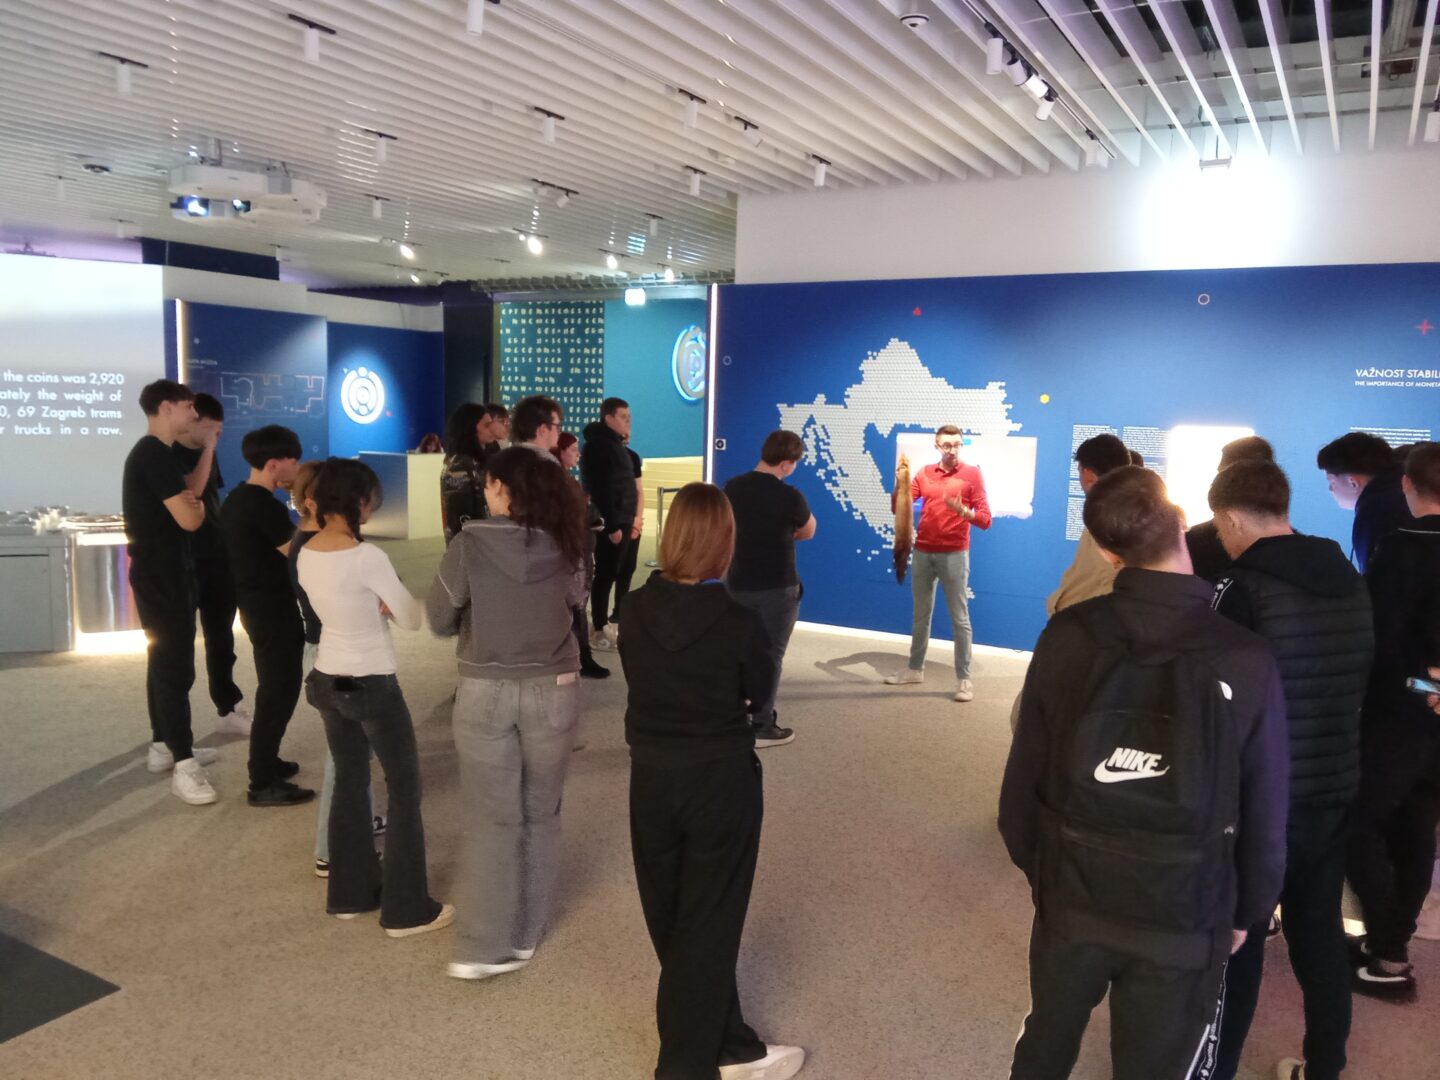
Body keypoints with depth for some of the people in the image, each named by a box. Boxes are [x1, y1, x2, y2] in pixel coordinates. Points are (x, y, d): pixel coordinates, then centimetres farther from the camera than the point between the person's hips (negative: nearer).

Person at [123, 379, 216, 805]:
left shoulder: (150, 452, 14)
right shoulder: (156, 454, -19)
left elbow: (186, 495, 17)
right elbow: (189, 519, -23)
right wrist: (198, 505, -2)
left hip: (159, 572, 11)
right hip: (162, 575, -11)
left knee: (165, 660, 17)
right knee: (176, 667, -9)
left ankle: (163, 745, 27)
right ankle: (184, 765, -7)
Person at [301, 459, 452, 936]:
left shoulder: (306, 555, 0)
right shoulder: (367, 557, -23)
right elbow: (411, 620, -15)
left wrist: (376, 605, -4)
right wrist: (393, 603, 5)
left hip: (327, 680, 8)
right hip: (372, 685, -7)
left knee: (349, 782, 20)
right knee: (405, 789, 6)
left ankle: (349, 893, 31)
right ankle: (407, 909, 12)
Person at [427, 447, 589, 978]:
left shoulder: (468, 546, -13)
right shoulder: (564, 545, -7)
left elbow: (439, 620, -3)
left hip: (485, 692, -2)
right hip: (552, 691, 2)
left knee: (490, 818, 9)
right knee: (540, 814, 16)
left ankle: (485, 947, 12)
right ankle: (525, 934, 26)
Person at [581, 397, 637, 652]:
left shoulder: (612, 444, 17)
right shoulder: (598, 445, -14)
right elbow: (599, 490, -21)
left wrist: (625, 521, 15)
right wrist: (612, 526, -22)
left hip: (619, 521, 9)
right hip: (610, 524, -9)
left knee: (610, 574, 13)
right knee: (605, 575, -4)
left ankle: (602, 624, 21)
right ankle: (599, 632, 2)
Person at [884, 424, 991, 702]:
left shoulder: (972, 474, -3)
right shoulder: (924, 473, 8)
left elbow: (985, 520, -7)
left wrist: (962, 510, -26)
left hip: (954, 554, -4)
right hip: (922, 553, 4)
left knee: (959, 618, -1)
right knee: (921, 614, 15)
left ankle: (964, 679, 2)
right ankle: (915, 669, 27)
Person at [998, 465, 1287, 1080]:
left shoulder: (1067, 636, -13)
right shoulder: (1246, 660, -17)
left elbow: (1025, 773, -6)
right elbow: (1264, 816, -8)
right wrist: (1245, 912, 9)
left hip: (1071, 900, 2)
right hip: (1184, 920, -1)